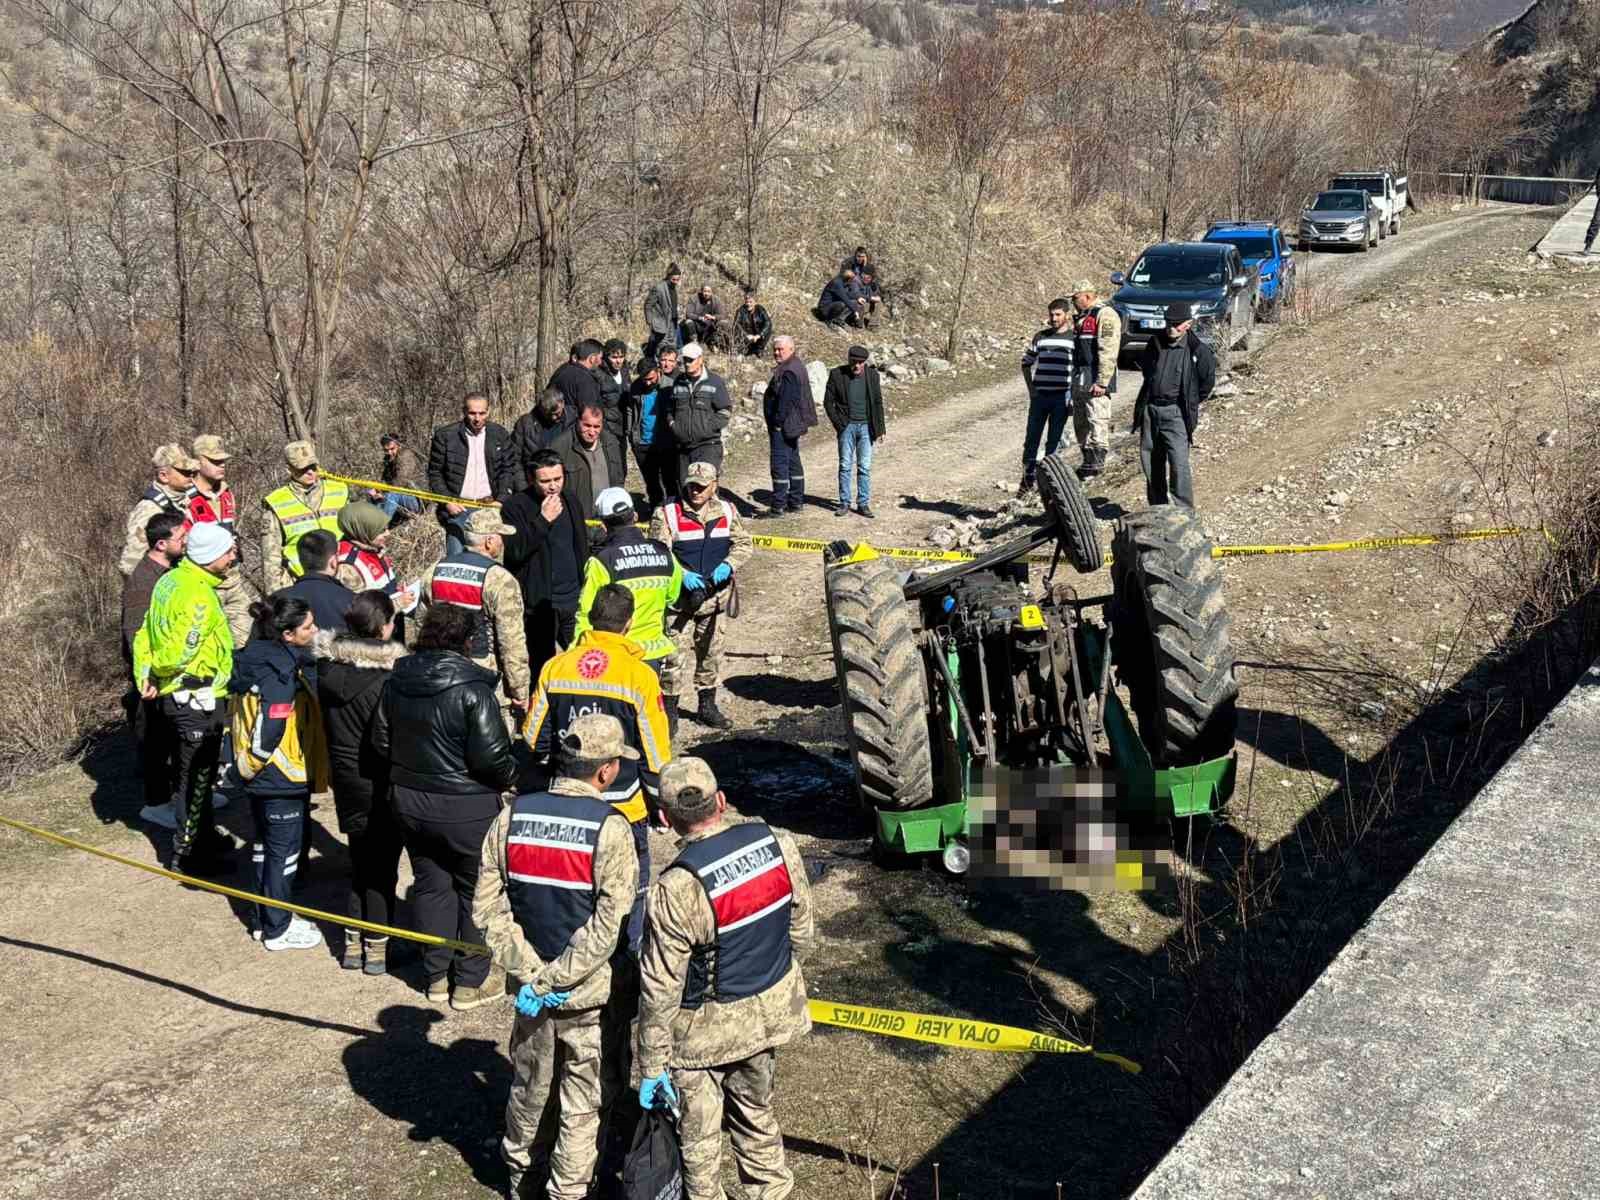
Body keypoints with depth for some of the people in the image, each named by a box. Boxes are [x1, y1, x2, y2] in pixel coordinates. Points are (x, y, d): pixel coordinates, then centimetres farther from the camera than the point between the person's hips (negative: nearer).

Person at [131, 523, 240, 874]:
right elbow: (180, 652, -27)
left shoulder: (171, 580, 7)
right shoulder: (198, 595, -23)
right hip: (196, 699, -9)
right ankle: (188, 854, 12)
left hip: (174, 697, 9)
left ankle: (204, 836, 38)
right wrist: (158, 674, -8)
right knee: (195, 778, 3)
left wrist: (146, 677, 4)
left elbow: (145, 635, 10)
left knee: (193, 773, 23)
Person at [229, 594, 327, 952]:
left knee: (266, 844, 20)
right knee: (284, 851, 5)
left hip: (261, 776, 9)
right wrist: (254, 763, -12)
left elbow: (245, 713, 11)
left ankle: (267, 917, 34)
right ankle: (277, 929, 17)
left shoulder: (257, 656, 3)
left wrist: (249, 763, 15)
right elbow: (270, 730, -29)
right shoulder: (279, 671, -25)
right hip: (281, 776, -9)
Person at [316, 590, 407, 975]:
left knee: (359, 861, 20)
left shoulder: (329, 665, -4)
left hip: (346, 779, 6)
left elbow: (328, 721, 6)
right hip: (381, 783, -6)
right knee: (383, 865, 9)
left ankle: (353, 944, 25)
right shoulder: (388, 674, -22)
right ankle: (376, 948, 16)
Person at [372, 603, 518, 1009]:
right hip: (466, 808, -6)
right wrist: (508, 777, -1)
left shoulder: (397, 680, -1)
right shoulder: (472, 687, -21)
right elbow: (490, 756, -21)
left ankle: (437, 975, 28)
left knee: (430, 885, 18)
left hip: (409, 802, 6)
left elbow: (381, 741, 8)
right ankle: (472, 980, 20)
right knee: (474, 891, 11)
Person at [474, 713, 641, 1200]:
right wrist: (553, 978, -17)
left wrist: (531, 972, -9)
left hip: (530, 983, 5)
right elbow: (608, 925, -23)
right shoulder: (610, 829, -19)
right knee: (584, 1101, 14)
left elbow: (487, 907, -6)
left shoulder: (513, 816, -6)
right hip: (591, 994, -5)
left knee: (530, 1083, 25)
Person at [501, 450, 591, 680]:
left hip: (574, 601, 5)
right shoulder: (515, 507, -10)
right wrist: (543, 521, -24)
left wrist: (586, 588, 18)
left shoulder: (572, 500, 8)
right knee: (541, 667, 0)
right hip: (539, 603, -5)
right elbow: (513, 551, -20)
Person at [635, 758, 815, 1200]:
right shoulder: (778, 844, -14)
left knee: (699, 1135, 16)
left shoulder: (676, 890, -29)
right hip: (770, 1011, 5)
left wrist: (652, 1064, -8)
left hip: (707, 1029, -5)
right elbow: (802, 930, 1)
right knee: (756, 1114, 26)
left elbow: (660, 989, -20)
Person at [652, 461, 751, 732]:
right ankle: (669, 707, 9)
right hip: (679, 597, -4)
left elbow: (744, 544, 7)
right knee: (673, 654, -3)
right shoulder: (667, 514, -10)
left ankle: (707, 705, 30)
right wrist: (682, 575, -25)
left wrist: (728, 566, -12)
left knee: (711, 651, 15)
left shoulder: (726, 511, 4)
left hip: (714, 596, 4)